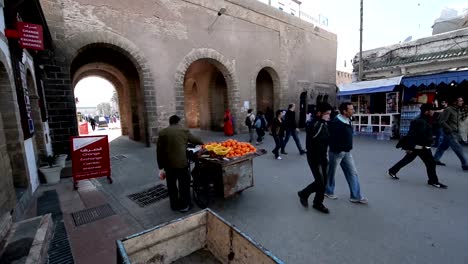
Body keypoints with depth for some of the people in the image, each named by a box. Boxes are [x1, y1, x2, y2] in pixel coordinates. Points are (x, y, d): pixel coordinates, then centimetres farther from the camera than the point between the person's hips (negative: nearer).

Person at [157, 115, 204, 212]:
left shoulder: (162, 133, 4)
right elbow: (195, 140, 12)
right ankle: (184, 206, 22)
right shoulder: (184, 130, -1)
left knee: (171, 185, 17)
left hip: (168, 164, 3)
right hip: (181, 163, -3)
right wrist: (203, 143, 34)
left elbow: (159, 151, 4)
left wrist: (161, 167, 10)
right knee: (184, 185, 12)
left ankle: (174, 205, 32)